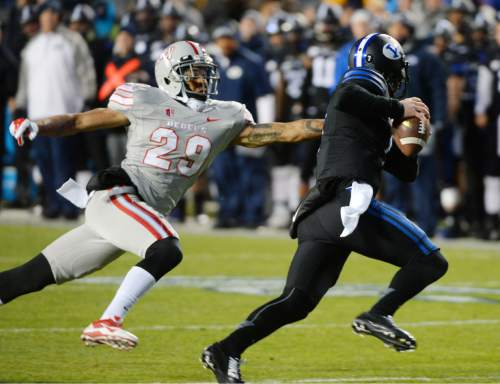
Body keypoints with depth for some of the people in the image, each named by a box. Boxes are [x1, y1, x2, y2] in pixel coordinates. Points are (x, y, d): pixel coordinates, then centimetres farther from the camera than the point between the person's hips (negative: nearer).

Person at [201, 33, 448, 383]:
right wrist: (399, 109, -10)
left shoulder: (376, 120, 34)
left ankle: (227, 351, -8)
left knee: (296, 302, 3)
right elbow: (346, 98, -20)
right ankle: (379, 316, -16)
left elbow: (407, 171, 37)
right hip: (349, 204, -9)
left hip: (318, 216, 9)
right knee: (429, 262, -4)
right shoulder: (361, 91, 7)